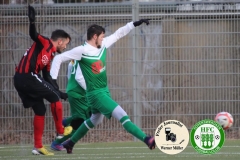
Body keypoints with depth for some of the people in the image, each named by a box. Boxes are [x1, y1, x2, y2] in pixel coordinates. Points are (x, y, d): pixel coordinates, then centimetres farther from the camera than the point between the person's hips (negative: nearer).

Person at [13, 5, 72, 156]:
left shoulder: (50, 54, 23)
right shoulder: (44, 43, -1)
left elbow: (47, 78, 25)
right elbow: (33, 34, -21)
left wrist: (59, 92, 25)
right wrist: (32, 21, -38)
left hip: (20, 81, 10)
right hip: (28, 77, -10)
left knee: (40, 109, 14)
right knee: (54, 97, 3)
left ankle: (38, 146, 14)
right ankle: (61, 132, 14)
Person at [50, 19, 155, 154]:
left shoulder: (103, 45, 5)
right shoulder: (82, 51, -15)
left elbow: (118, 34, 16)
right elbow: (58, 59, -10)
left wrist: (135, 24, 10)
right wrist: (52, 79, -16)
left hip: (105, 91, 9)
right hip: (96, 93, -9)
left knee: (95, 120, 26)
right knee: (122, 116, -17)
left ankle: (70, 143, 39)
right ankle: (147, 139, -25)